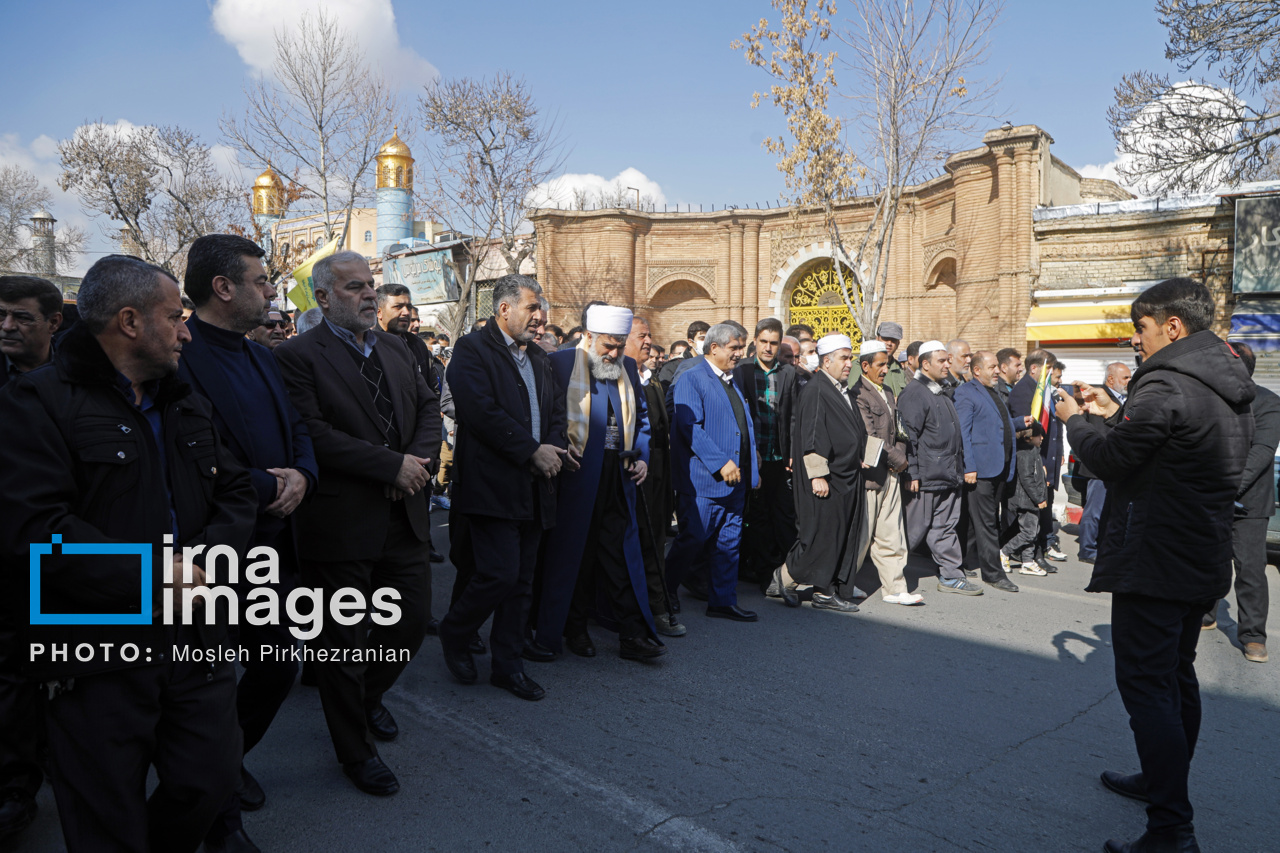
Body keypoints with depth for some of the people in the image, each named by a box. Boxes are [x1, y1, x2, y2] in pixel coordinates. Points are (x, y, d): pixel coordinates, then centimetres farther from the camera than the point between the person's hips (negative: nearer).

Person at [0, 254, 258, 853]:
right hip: (97, 654, -6)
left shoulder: (188, 404, 14)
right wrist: (151, 579, -19)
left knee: (212, 779, 13)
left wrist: (213, 554, -7)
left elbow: (235, 492, 13)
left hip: (196, 640, 6)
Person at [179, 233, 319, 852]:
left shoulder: (261, 358, 12)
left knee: (279, 665, 19)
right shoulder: (180, 360, -19)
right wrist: (269, 485, -15)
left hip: (274, 546, 8)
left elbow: (297, 430, 14)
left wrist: (301, 475, -7)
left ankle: (230, 760, 46)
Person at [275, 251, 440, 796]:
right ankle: (355, 750, 28)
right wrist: (393, 465, -20)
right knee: (343, 643, 8)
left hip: (402, 517, 7)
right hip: (342, 522, -6)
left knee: (413, 619, 16)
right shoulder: (298, 356, -10)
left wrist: (420, 459, -8)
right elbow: (314, 434, -20)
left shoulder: (396, 349, 12)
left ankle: (368, 696, 45)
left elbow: (429, 407, 12)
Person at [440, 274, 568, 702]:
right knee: (500, 574, -10)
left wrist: (554, 448, -4)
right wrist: (532, 452, -15)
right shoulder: (472, 349, -6)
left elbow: (556, 410, 17)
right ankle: (454, 635, 17)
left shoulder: (539, 357, 19)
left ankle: (507, 664, 22)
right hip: (492, 485, -7)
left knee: (521, 581, 11)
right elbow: (481, 411, -18)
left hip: (534, 487, 7)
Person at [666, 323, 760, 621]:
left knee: (729, 542, 10)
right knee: (693, 539, -1)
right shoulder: (692, 380, -9)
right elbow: (689, 426, -18)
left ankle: (723, 602, 20)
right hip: (703, 479, -8)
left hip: (735, 478, 8)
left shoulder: (733, 382, 18)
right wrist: (721, 462, -21)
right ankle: (664, 592, 19)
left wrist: (751, 469, 12)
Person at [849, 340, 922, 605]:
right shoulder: (858, 395, -12)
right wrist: (899, 460, -8)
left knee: (892, 534, 9)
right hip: (870, 472, -8)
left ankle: (894, 588, 14)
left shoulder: (888, 392, 17)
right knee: (862, 533, 1)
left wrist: (900, 456, 1)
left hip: (890, 473, 8)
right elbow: (870, 438, -17)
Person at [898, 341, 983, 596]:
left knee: (945, 527, 12)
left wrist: (959, 470, 22)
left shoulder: (942, 394, 18)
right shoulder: (914, 393, -11)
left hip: (949, 478, 9)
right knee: (914, 528, -1)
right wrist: (912, 474, -19)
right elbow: (908, 436, -16)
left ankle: (951, 577, 19)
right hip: (925, 479, -9)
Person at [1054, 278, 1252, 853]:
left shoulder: (1165, 385, -19)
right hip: (1203, 561, 10)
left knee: (1147, 686, -5)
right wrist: (1116, 413, 15)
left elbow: (1111, 460, -16)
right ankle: (1164, 783, 37)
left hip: (1152, 562, -10)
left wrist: (1072, 420, 0)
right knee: (1177, 676, 21)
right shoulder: (1230, 389, 11)